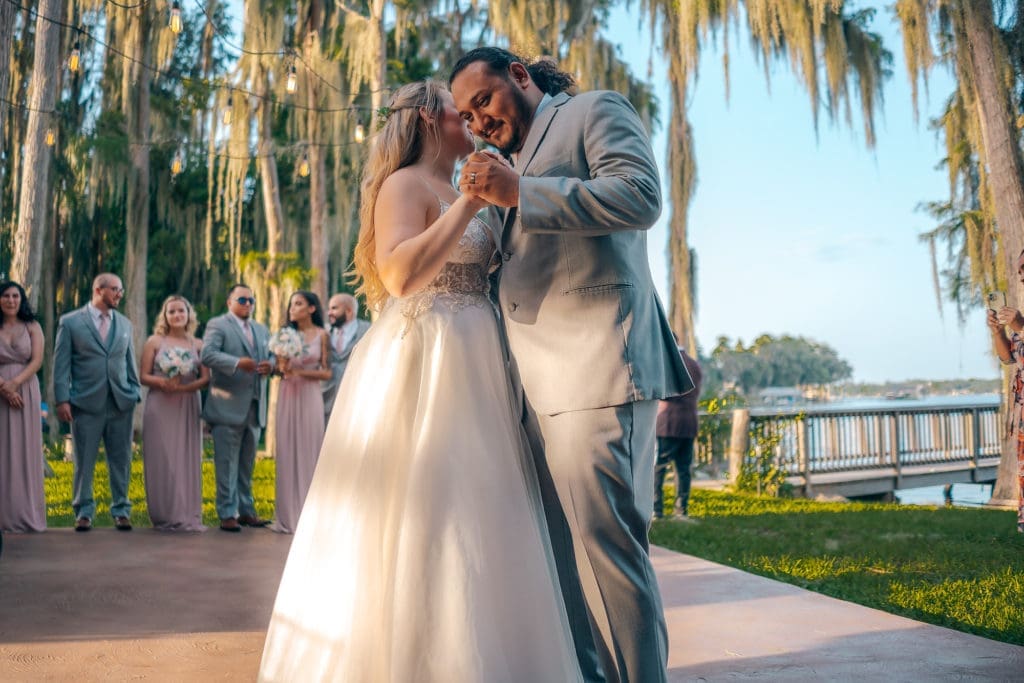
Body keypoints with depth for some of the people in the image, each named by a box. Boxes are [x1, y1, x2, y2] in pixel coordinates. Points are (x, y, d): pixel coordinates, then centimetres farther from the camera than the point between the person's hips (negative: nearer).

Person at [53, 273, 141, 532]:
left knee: (121, 460, 5)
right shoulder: (70, 322, 2)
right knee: (84, 462, 3)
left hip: (121, 403, 3)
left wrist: (135, 394, 9)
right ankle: (84, 512, 15)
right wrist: (62, 399, -7)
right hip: (86, 403, -3)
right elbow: (61, 364, 0)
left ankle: (121, 510, 14)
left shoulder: (124, 323, 14)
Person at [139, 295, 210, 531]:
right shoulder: (154, 342, 5)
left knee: (187, 458, 2)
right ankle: (165, 515, 4)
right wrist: (163, 382, -18)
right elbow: (143, 376, 1)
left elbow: (206, 378, 1)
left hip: (188, 407, 2)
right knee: (162, 459, -2)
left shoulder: (198, 345, 8)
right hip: (159, 407, -2)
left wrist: (184, 387, -16)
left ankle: (188, 515, 8)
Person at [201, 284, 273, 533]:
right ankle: (227, 514, 2)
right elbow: (207, 354, -16)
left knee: (247, 465, 13)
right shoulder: (217, 325, -1)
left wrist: (270, 365, -4)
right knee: (227, 464, -3)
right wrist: (237, 363, -29)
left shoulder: (261, 330, 20)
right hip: (228, 407, -6)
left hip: (254, 408, 6)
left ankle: (246, 511, 21)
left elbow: (271, 356, 21)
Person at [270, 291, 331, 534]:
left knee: (309, 452, -1)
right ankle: (288, 515, 8)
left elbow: (327, 372, -2)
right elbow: (279, 368, 9)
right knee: (287, 453, 2)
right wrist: (282, 368, -13)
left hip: (310, 396, -3)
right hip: (287, 396, 3)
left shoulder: (321, 335, 1)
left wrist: (299, 371, -12)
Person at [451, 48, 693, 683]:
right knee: (566, 547, 8)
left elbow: (641, 195, -13)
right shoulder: (519, 160, 28)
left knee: (605, 539, -10)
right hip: (543, 384, 8)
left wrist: (517, 193, -14)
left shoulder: (597, 110, 6)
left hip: (598, 365, -8)